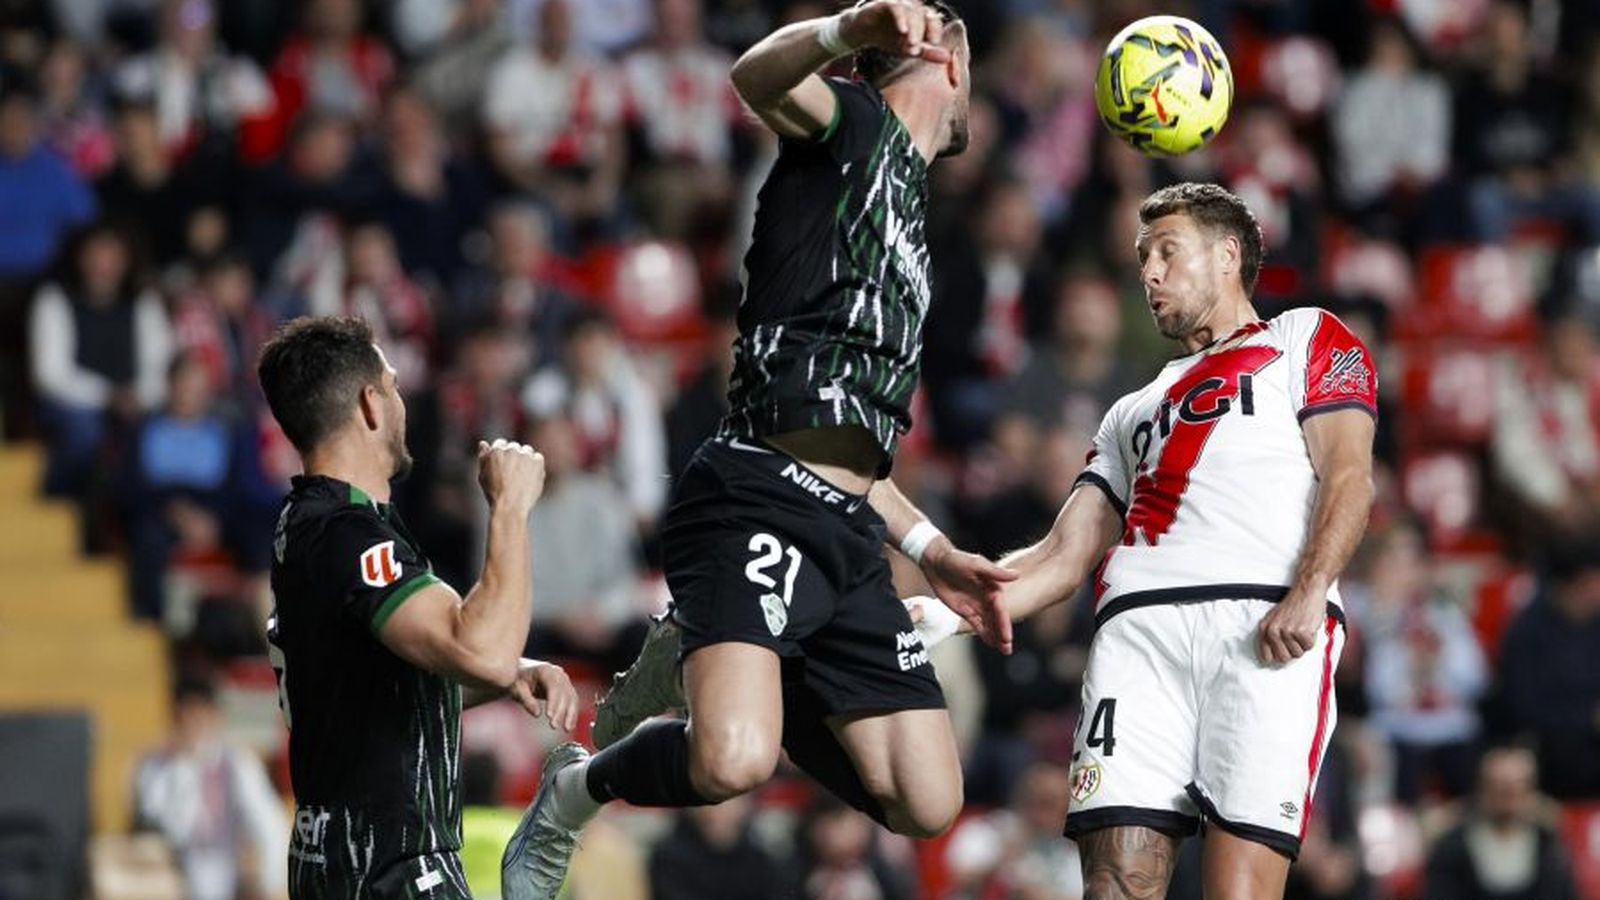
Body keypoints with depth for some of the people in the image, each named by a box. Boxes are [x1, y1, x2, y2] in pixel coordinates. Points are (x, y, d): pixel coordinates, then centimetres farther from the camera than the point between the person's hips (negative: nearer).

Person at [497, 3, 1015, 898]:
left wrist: (933, 550, 28)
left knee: (927, 803, 2)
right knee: (734, 764, -30)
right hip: (759, 499, -9)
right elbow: (760, 77, -20)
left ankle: (702, 664, 21)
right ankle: (576, 791, 3)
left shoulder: (909, 221, 30)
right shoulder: (857, 122, 6)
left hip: (848, 528, 9)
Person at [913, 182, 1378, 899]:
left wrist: (1308, 594, -14)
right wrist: (941, 615, 12)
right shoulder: (1135, 413, 37)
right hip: (1139, 624, 5)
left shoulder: (1305, 339, 21)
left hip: (1267, 623, -5)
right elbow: (1064, 558, 29)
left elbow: (1348, 477, 4)